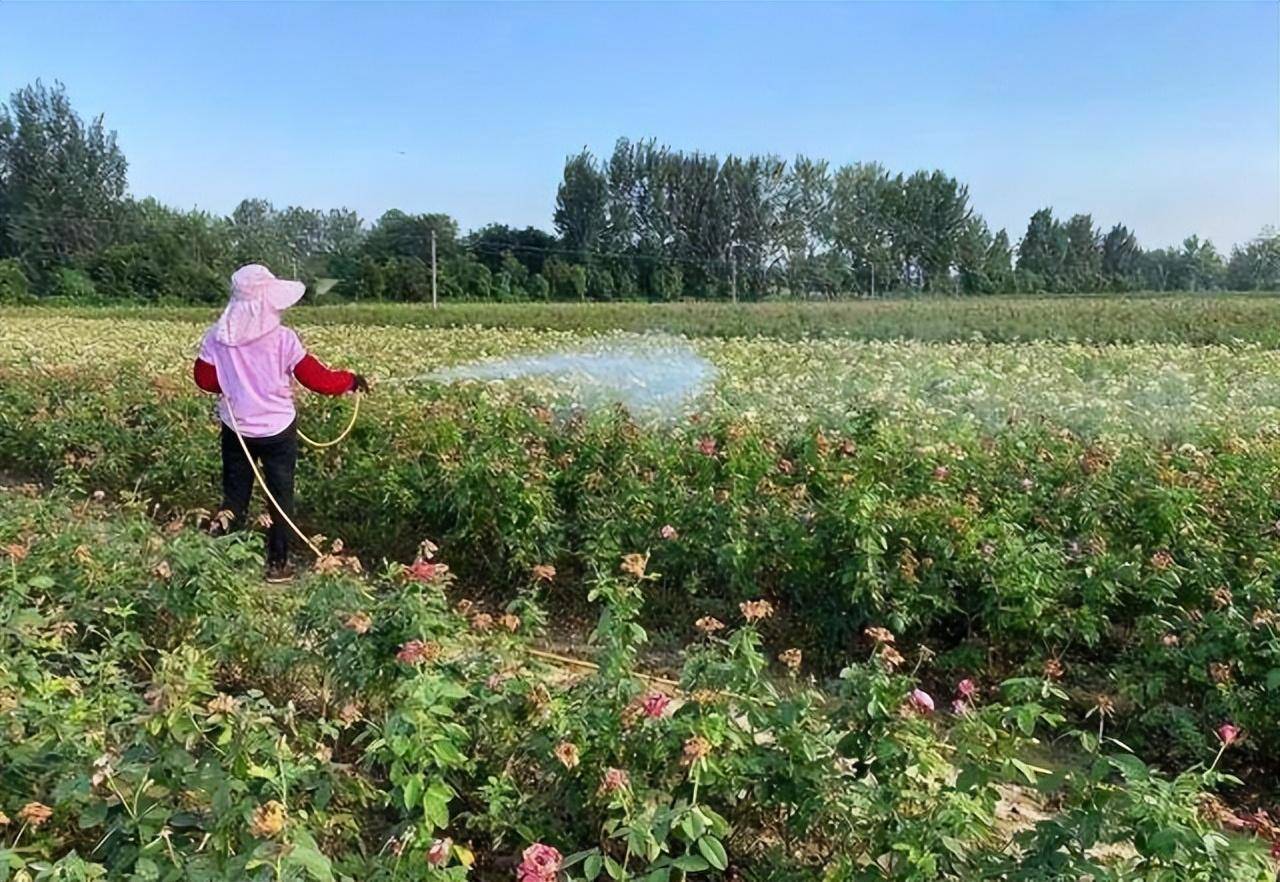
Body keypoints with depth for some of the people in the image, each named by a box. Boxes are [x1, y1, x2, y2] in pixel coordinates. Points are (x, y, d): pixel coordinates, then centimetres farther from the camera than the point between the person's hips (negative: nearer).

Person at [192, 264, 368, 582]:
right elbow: (317, 378, -12)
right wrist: (350, 380, 4)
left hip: (236, 429, 3)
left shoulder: (217, 337, -8)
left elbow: (205, 379, 4)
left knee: (234, 494, 17)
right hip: (278, 430, -3)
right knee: (280, 496, 10)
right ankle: (277, 563, 17)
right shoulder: (283, 338, -17)